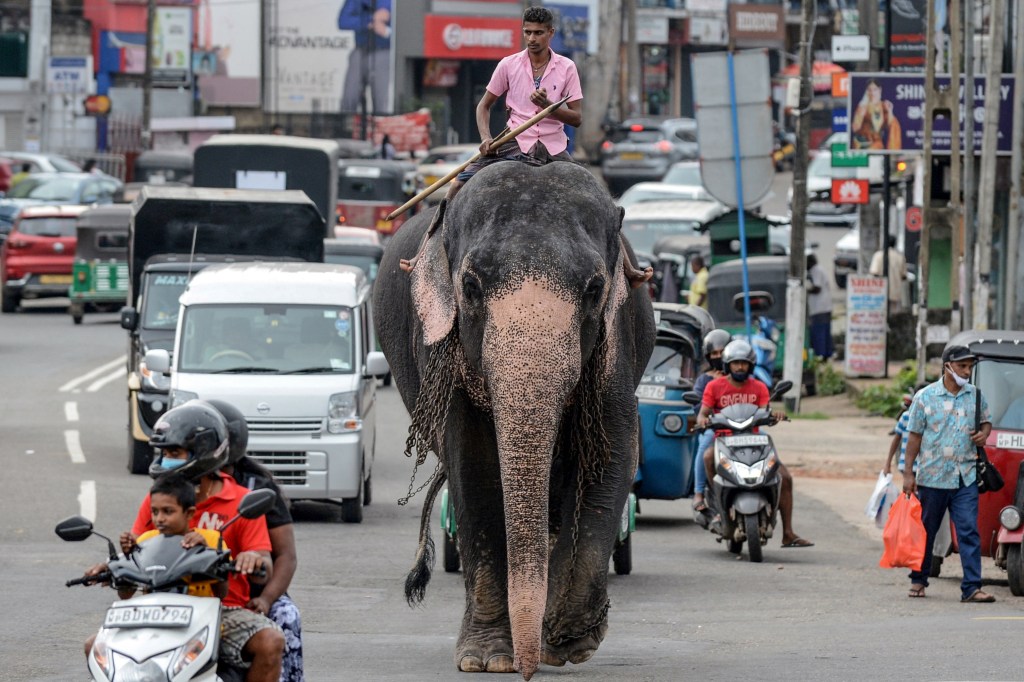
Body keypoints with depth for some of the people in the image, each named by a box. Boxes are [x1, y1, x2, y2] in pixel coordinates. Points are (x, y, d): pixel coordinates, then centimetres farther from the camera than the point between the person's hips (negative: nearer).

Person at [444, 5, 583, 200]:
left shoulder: (566, 68, 3)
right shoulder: (509, 65, 3)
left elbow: (577, 118, 0)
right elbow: (484, 106, 11)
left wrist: (547, 105, -17)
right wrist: (486, 138, -7)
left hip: (554, 149, 1)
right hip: (516, 144, -1)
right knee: (460, 184, -19)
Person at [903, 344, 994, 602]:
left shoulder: (975, 396, 7)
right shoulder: (925, 397, -2)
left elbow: (986, 421, 23)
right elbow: (915, 436, 1)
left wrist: (984, 433, -2)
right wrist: (908, 473, -2)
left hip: (966, 477, 2)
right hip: (932, 477, -2)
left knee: (969, 531, -8)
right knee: (926, 532, 10)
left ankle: (972, 587, -10)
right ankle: (918, 580, 26)